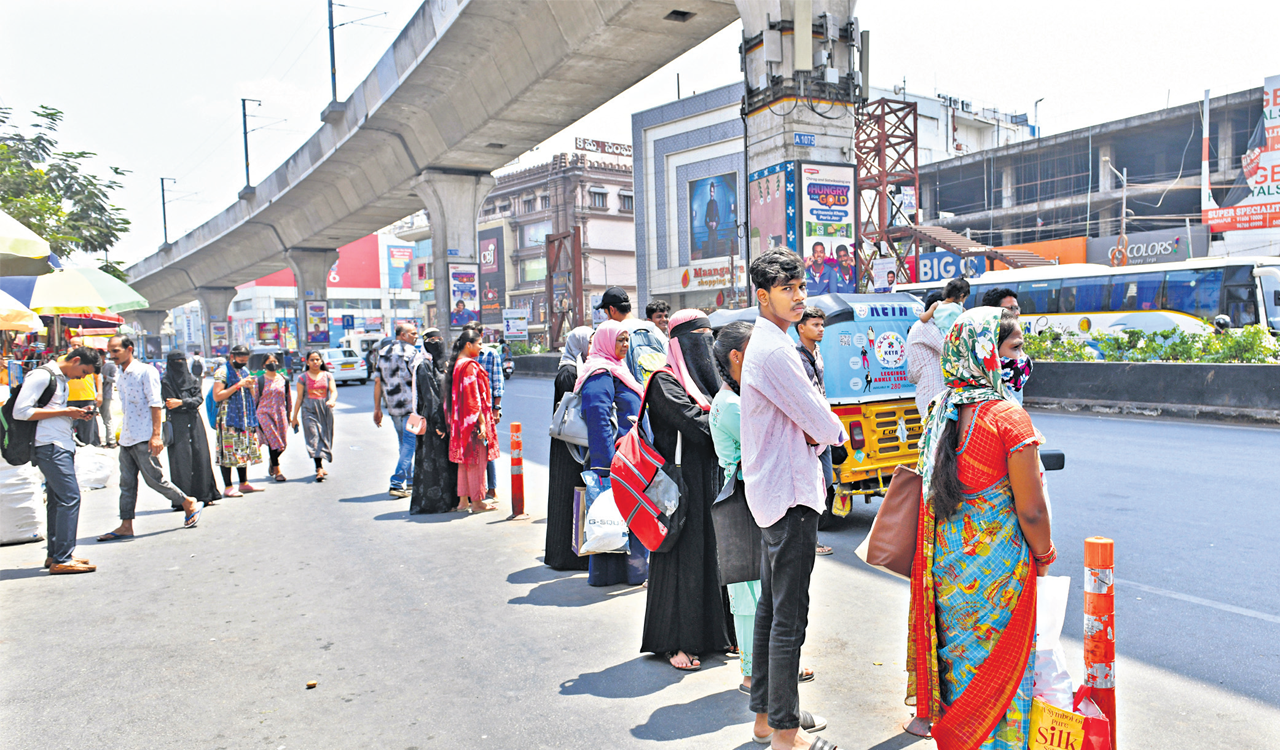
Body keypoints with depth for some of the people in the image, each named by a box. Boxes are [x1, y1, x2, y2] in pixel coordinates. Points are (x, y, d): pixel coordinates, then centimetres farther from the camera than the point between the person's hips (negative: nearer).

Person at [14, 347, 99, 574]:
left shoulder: (61, 378, 20)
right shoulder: (42, 375, -10)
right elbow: (21, 411, -16)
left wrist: (76, 415, 8)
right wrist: (64, 412, -15)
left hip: (61, 446, 10)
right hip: (50, 447, -10)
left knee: (57, 499, 12)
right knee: (70, 496, -14)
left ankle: (55, 555, 18)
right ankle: (62, 560, -13)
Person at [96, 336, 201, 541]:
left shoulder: (146, 371, -9)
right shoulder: (120, 376, 15)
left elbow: (155, 403, -13)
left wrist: (156, 434, -19)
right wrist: (123, 432, 20)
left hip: (144, 438, -8)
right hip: (126, 438, 8)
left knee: (154, 478, -5)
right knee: (127, 482, 6)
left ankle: (189, 503, 11)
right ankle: (126, 526, 9)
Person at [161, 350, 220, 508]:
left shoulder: (192, 378, 14)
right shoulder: (166, 382, 2)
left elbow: (199, 399, 1)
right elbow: (170, 403, -9)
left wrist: (181, 402, -12)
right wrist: (189, 403, -7)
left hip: (194, 422, 4)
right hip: (178, 425, -4)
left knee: (200, 457, 2)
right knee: (181, 460, -7)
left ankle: (203, 495, 6)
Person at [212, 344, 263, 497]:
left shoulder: (244, 371, 16)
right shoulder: (222, 372, -7)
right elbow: (217, 396, -16)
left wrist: (250, 386, 0)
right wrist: (238, 385, -18)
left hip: (245, 418, 7)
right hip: (228, 418, -7)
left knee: (244, 450, 10)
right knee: (228, 452, -6)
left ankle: (244, 483, 17)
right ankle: (228, 487, -3)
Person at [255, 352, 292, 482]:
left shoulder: (284, 380, 9)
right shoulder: (260, 380, 0)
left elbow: (289, 398, 15)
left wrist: (289, 414, 14)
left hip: (280, 414, 3)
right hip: (265, 414, -3)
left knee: (282, 444, 3)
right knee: (273, 442, -10)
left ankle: (272, 463, 32)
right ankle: (277, 471, 0)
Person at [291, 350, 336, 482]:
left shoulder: (327, 375, 8)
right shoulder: (303, 378, 5)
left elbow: (334, 391, -3)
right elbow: (299, 398, 6)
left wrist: (332, 400, -26)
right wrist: (294, 416, 5)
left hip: (325, 410, 2)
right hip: (309, 410, -2)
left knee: (325, 436, 5)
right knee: (314, 437, -12)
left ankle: (320, 466, 20)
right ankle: (319, 469, -19)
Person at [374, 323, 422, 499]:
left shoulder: (383, 352, 11)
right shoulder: (412, 352, -9)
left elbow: (377, 381, 10)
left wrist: (377, 409, 12)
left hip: (393, 407, 7)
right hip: (411, 406, -7)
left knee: (404, 444, 19)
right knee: (410, 444, -3)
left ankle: (410, 480, 28)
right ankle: (397, 483, -7)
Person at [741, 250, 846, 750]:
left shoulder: (769, 343, 15)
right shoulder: (773, 350, -18)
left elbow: (803, 417, 18)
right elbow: (820, 423, -17)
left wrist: (815, 433, -2)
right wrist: (837, 432, 4)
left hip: (773, 490, 11)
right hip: (789, 493, -11)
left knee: (771, 607, 17)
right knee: (790, 616, -2)